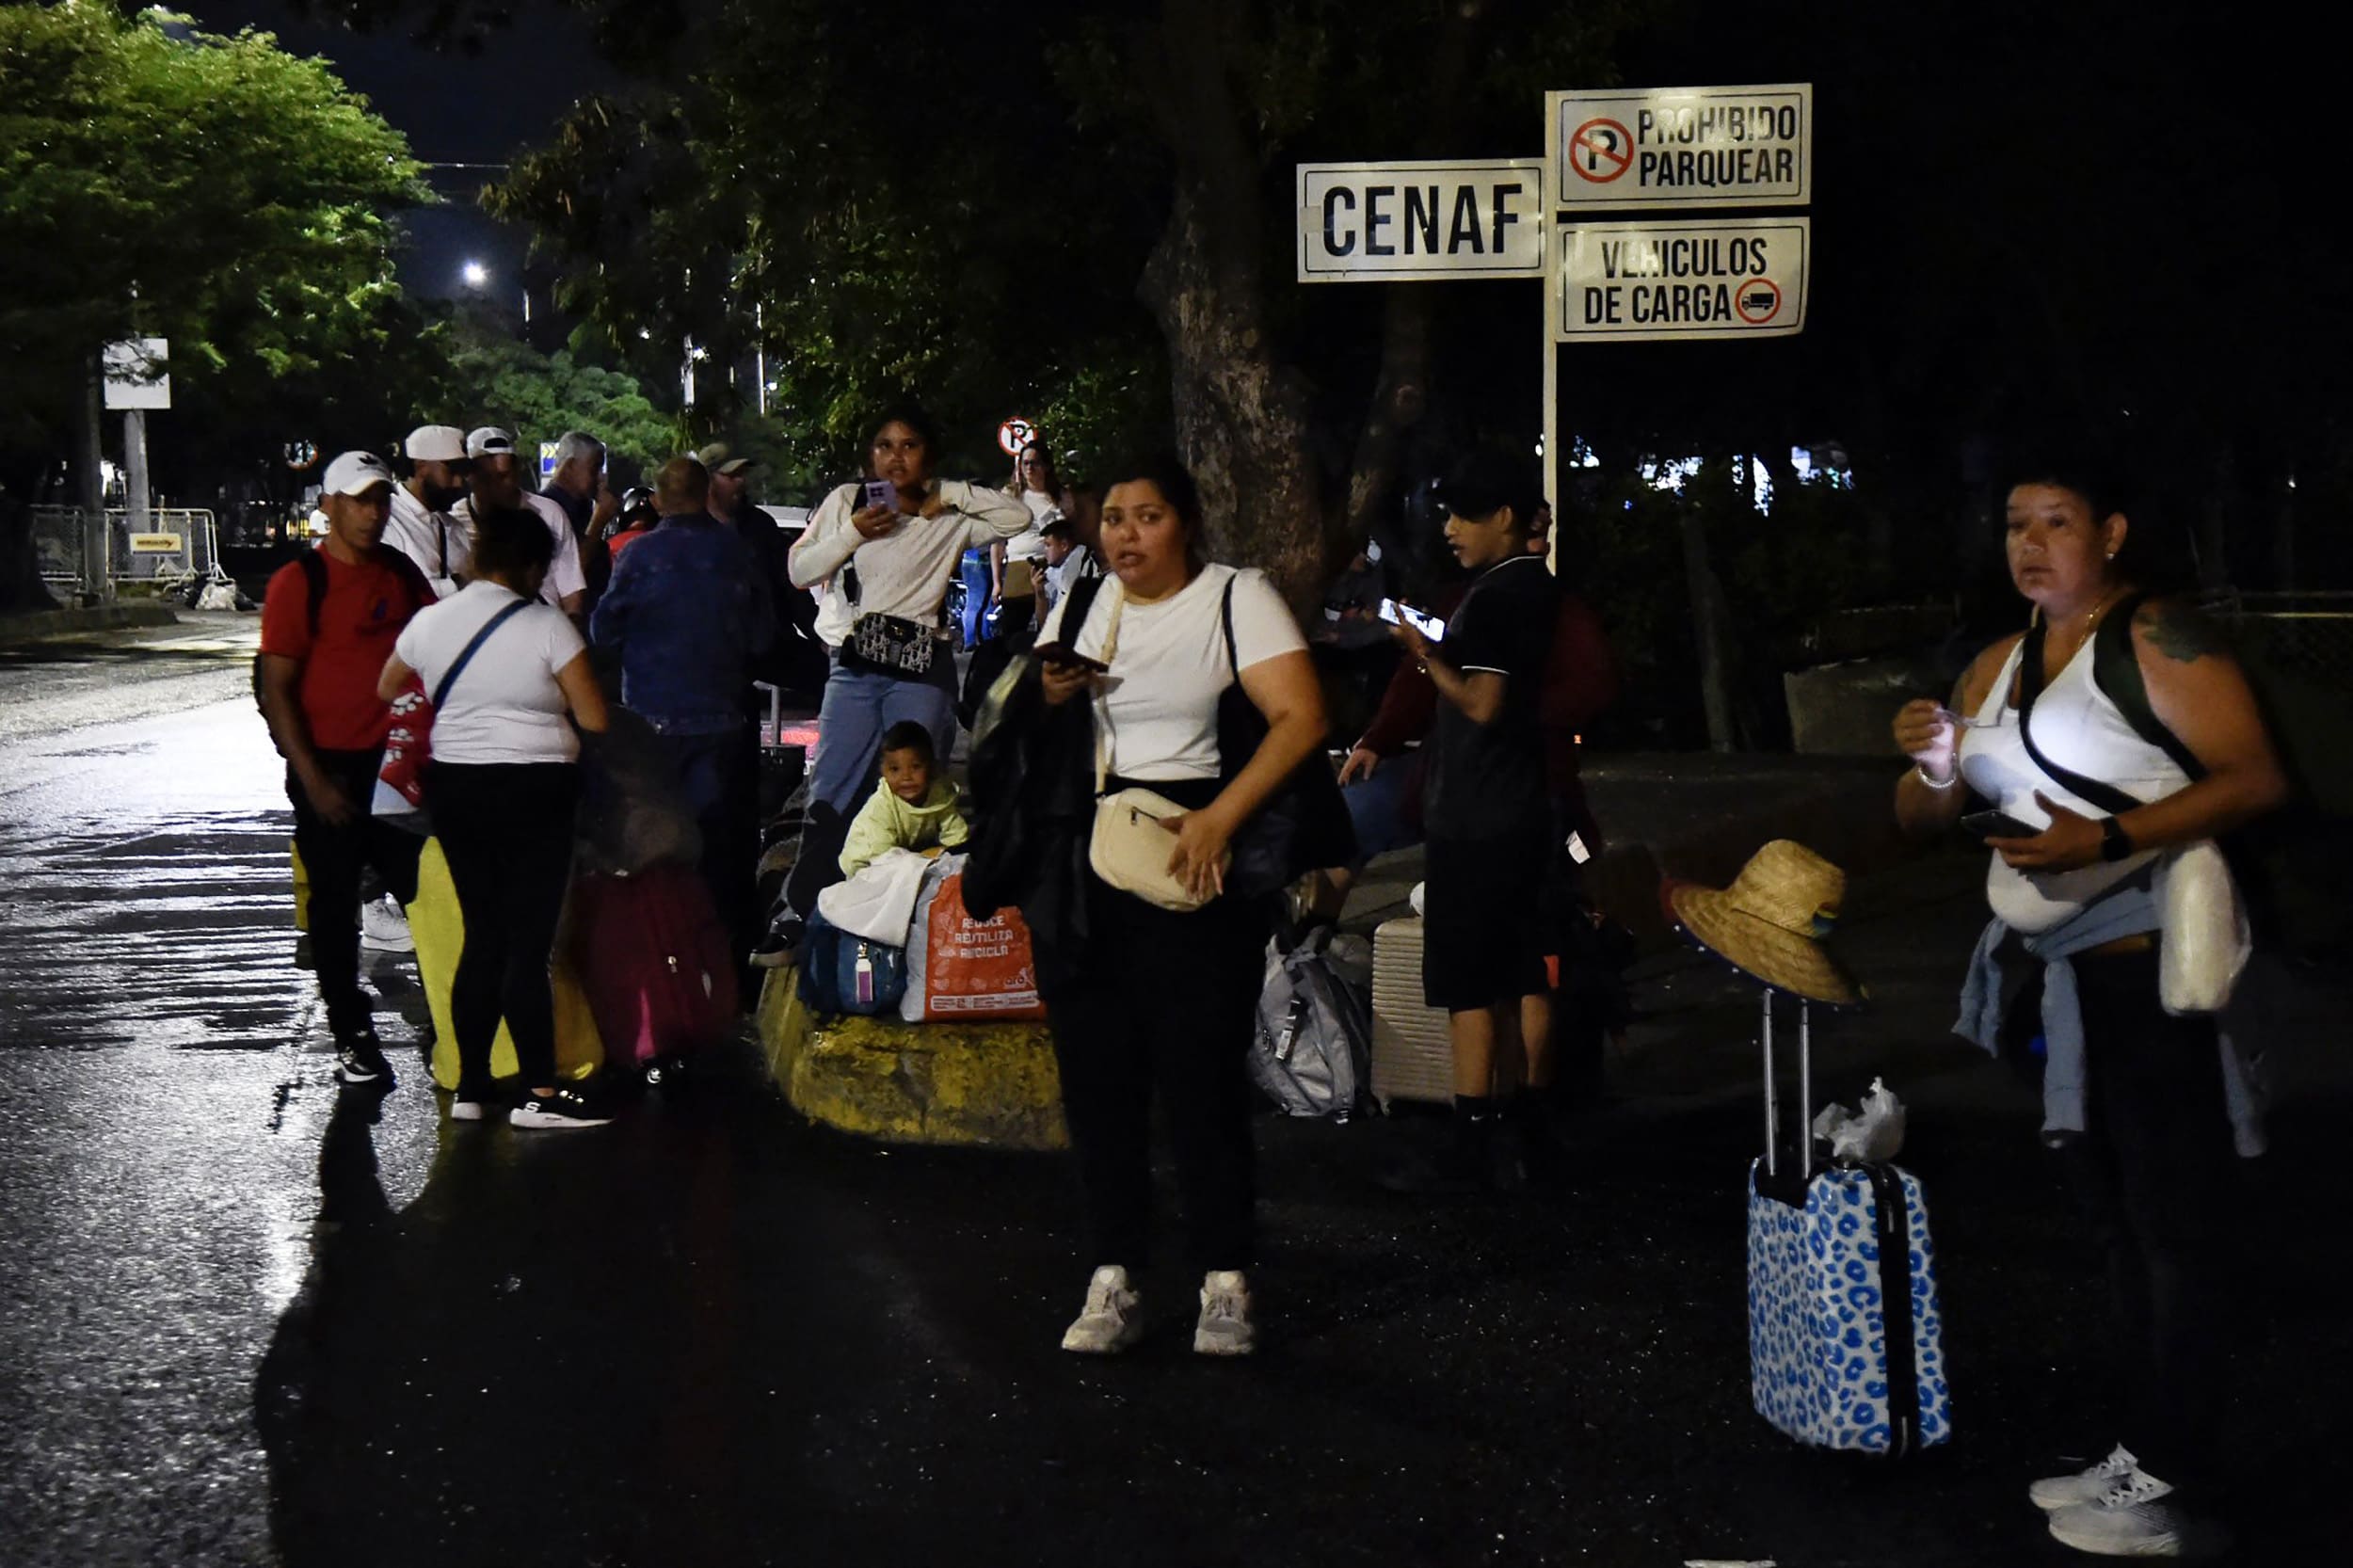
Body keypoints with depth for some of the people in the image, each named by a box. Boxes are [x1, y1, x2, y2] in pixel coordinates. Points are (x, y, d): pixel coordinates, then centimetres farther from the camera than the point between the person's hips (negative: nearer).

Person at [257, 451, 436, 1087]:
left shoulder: (402, 573, 7)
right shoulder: (299, 582, -10)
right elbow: (276, 689, -11)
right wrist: (312, 780, -16)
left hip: (397, 757, 4)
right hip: (330, 765, -4)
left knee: (423, 892, -1)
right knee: (336, 902, 5)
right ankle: (351, 1038, 13)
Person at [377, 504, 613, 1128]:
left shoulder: (430, 621, 5)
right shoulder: (546, 624, -9)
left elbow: (387, 691, 20)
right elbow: (594, 719, -10)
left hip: (454, 784, 5)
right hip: (533, 788, -5)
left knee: (482, 935, 13)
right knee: (529, 940, -3)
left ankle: (470, 1088, 15)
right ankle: (540, 1093, -3)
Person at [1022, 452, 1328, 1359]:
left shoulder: (1237, 599, -2)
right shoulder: (1079, 607, 15)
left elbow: (1302, 717, -13)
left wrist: (1218, 820, -23)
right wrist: (1046, 697, -3)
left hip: (1192, 858, -5)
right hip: (1079, 865, 5)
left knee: (1199, 1070, -6)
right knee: (1095, 1072, 3)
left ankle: (1225, 1282, 3)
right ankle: (1112, 1282, 9)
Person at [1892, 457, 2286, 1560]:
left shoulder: (2155, 637, -10)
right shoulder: (1998, 667, 15)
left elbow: (2256, 779, -19)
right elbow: (1924, 818, 18)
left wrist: (2106, 840, -26)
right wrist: (1931, 765, -5)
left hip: (2152, 965, -9)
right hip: (2063, 975, 9)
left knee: (2176, 1229, -5)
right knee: (2119, 1221, 16)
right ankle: (2142, 1454, 25)